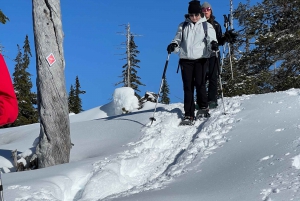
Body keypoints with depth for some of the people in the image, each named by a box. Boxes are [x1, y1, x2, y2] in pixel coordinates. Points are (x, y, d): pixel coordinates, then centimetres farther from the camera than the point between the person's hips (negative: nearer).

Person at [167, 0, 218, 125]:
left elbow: (211, 38, -4)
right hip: (185, 59, 2)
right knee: (188, 87, -2)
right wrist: (173, 45, -9)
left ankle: (203, 107, 14)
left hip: (201, 59, -2)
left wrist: (213, 44, -28)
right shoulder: (183, 26, 14)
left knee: (199, 84, -11)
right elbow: (178, 39, 14)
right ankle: (189, 115, -1)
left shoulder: (206, 26, 7)